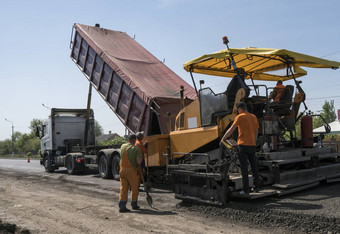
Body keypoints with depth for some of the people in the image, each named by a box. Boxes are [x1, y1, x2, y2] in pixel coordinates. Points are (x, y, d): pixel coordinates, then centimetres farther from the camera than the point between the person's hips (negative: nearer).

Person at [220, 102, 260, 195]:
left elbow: (231, 130, -5)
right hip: (252, 145, 6)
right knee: (254, 166, 14)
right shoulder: (254, 117, 12)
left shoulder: (240, 117, -5)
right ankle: (256, 187, 20)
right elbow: (256, 132, 16)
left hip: (243, 145, -5)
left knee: (244, 167, -2)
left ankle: (246, 190, -1)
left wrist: (223, 139, 4)